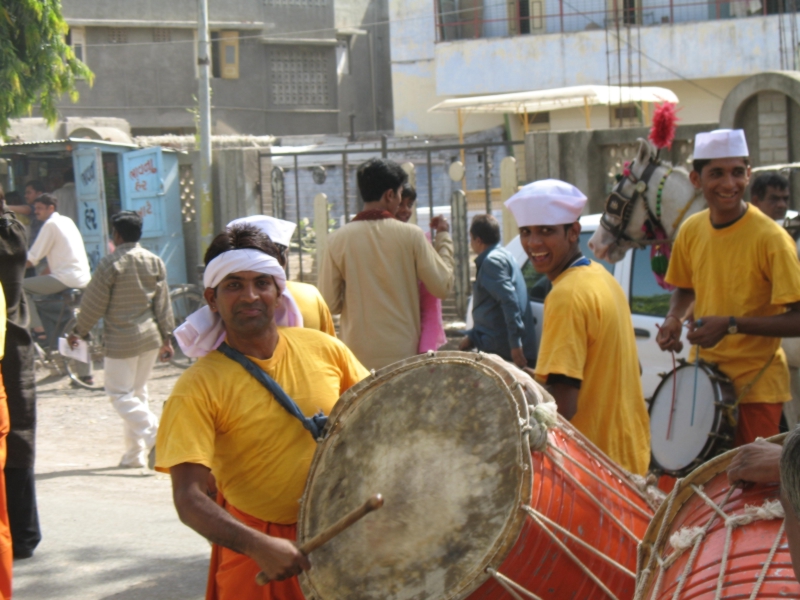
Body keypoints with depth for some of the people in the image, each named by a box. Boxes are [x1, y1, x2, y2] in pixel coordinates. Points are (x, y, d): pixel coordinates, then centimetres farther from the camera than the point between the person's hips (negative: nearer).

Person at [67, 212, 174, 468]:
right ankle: (135, 454, 16)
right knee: (138, 392, 15)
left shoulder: (110, 264, -12)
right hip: (150, 337, 6)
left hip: (121, 340, -6)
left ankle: (153, 432, -21)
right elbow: (163, 304, 7)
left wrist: (78, 331, 7)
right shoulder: (155, 262, 4)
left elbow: (93, 303, -7)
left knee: (120, 394, 0)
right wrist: (166, 337, 13)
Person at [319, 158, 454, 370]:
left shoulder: (338, 240, -3)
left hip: (358, 355, 1)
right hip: (403, 353, -1)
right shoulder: (410, 235, -6)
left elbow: (330, 303, -1)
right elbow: (442, 287, -2)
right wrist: (443, 237, 10)